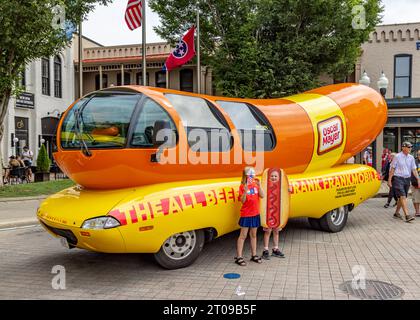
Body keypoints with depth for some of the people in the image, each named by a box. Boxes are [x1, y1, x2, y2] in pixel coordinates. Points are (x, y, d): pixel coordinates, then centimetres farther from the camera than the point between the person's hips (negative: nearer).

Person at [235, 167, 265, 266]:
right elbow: (242, 201, -14)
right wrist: (245, 191, -30)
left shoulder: (255, 184, 5)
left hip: (255, 213, 5)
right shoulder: (242, 186, -8)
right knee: (243, 235, -1)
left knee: (253, 235, 15)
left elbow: (262, 196, -6)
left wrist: (259, 186, -18)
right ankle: (238, 257, 4)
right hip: (246, 214, -5)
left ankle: (254, 255, 25)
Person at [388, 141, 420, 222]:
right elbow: (392, 168, -4)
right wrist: (389, 180, -5)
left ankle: (396, 213, 26)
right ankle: (407, 215, -19)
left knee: (402, 197, 11)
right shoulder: (397, 157, -6)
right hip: (398, 179, -6)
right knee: (402, 197, -13)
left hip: (407, 179, 6)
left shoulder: (411, 158, 8)